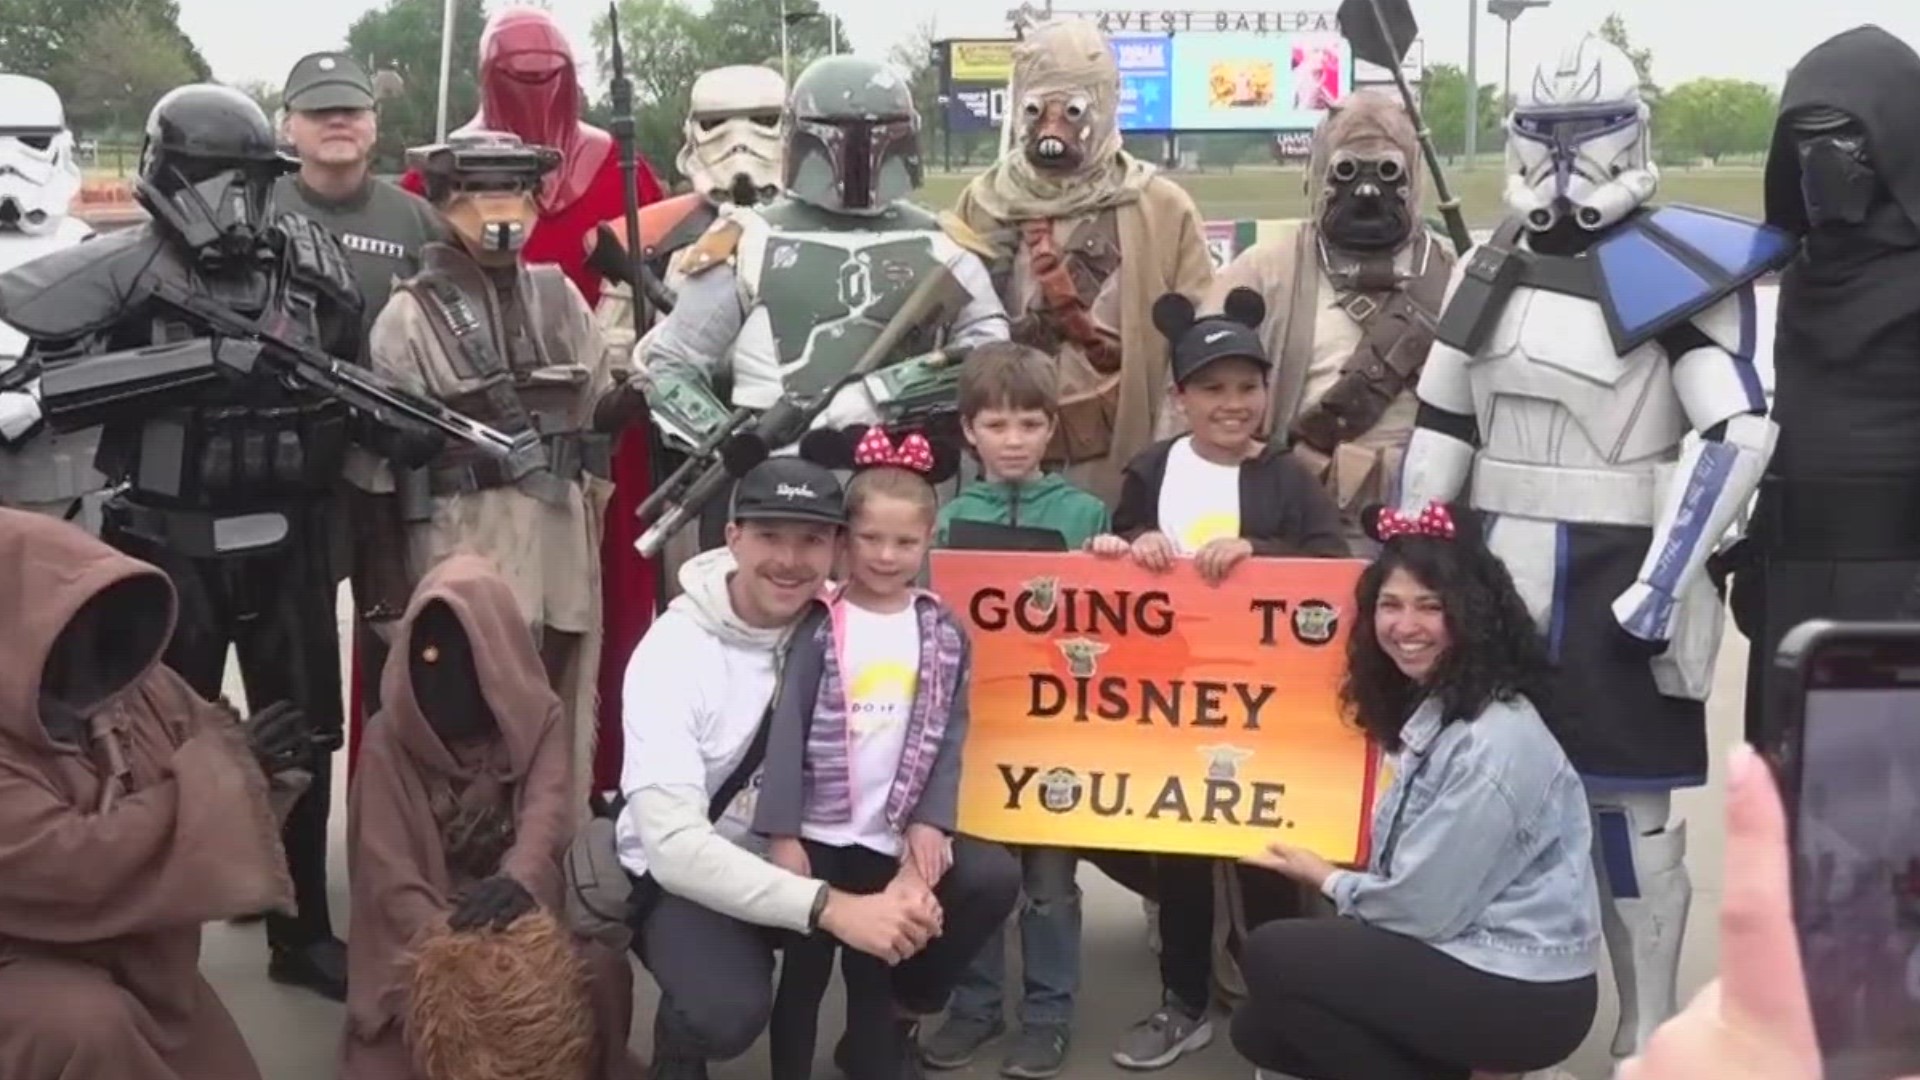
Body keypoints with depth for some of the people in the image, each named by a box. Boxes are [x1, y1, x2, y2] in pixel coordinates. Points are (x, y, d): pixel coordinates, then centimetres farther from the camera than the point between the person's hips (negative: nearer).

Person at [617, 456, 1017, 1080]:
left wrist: (913, 872, -28)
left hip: (820, 852, 4)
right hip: (687, 877, -4)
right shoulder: (672, 652, -22)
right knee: (727, 1010, -35)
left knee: (990, 879, -14)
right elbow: (674, 845, -30)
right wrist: (831, 908, -38)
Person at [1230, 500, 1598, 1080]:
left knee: (1272, 956, -10)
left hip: (1522, 993, -9)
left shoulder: (1494, 744, -22)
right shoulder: (1432, 710, 8)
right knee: (1260, 1029, 4)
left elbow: (1424, 905, -19)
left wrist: (1328, 880, -2)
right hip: (1472, 960, 9)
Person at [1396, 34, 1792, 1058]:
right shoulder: (1494, 266, 10)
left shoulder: (1680, 266, -9)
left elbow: (1738, 433, -16)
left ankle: (1648, 1032, 17)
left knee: (1625, 802, 2)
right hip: (1499, 576, 6)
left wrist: (1660, 587, -19)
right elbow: (1441, 425, 15)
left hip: (1614, 580, -6)